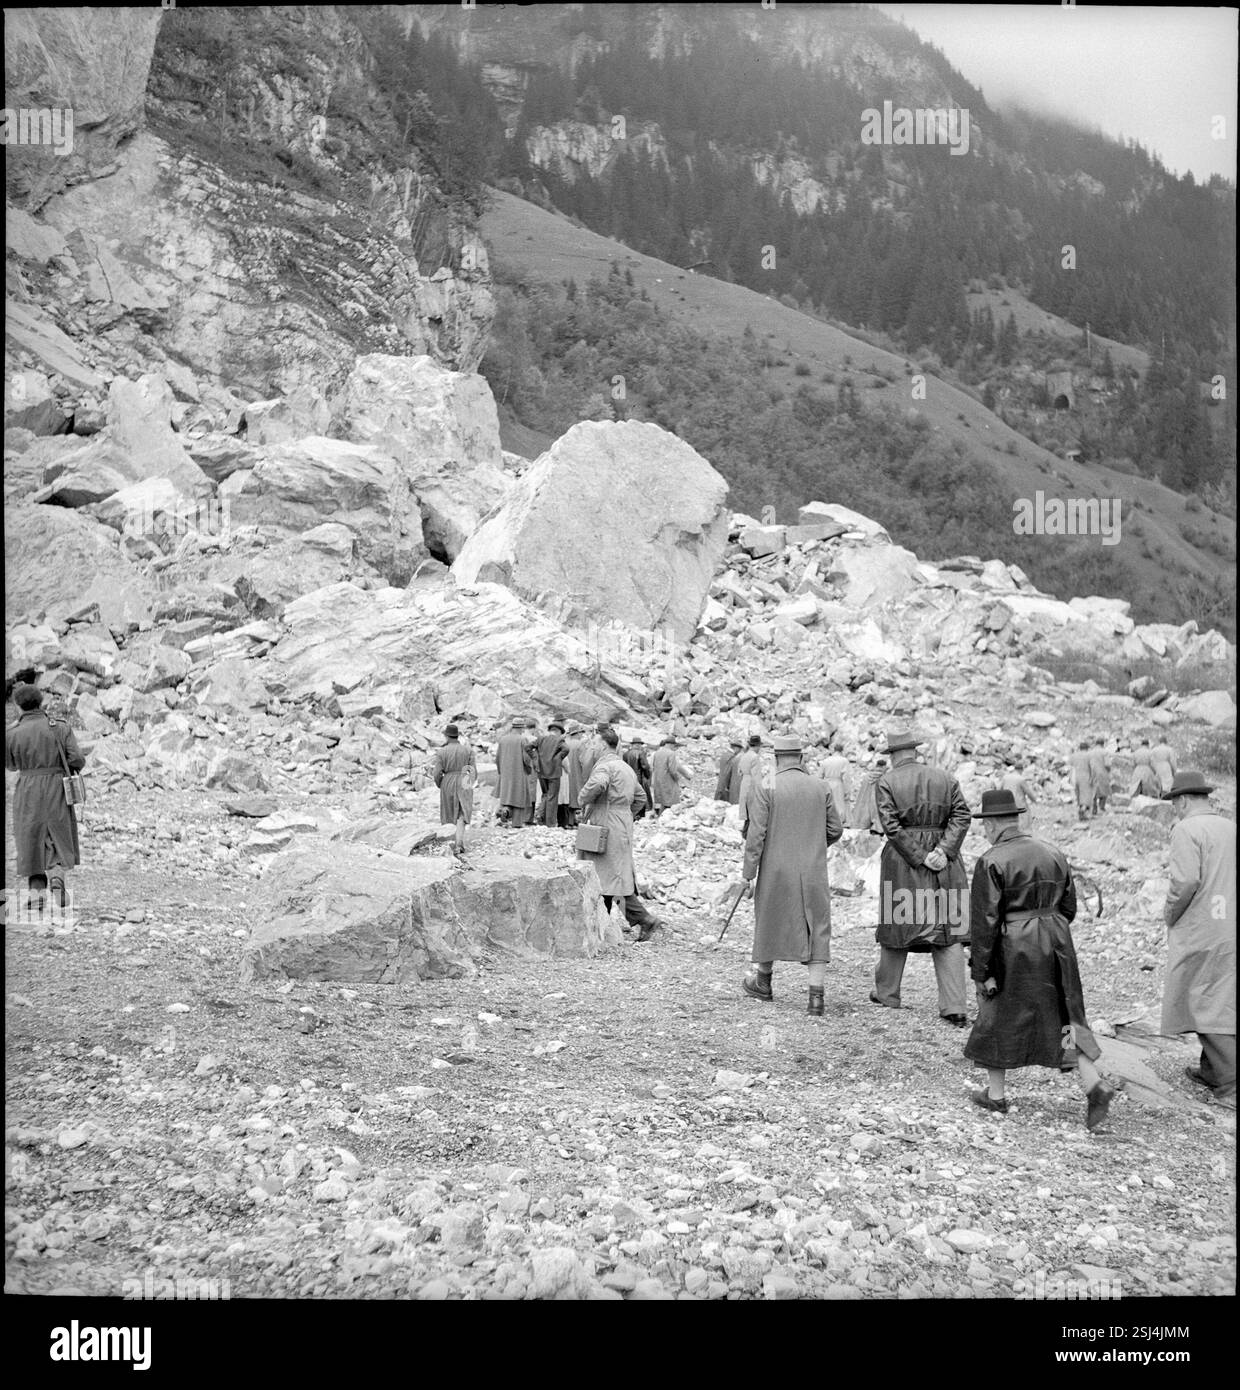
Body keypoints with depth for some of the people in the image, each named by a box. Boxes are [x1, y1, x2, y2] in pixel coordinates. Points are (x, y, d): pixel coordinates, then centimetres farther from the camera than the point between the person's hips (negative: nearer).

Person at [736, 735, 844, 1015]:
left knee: (770, 922, 17)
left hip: (777, 870, -1)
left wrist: (747, 875, -5)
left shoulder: (768, 788, -8)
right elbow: (836, 829, 6)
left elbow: (756, 835, -11)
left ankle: (763, 981, 34)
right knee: (817, 929, 5)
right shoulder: (821, 787, 1)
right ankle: (816, 996, -3)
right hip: (814, 872, 2)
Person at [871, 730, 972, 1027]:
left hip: (901, 860, -2)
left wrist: (919, 857, -11)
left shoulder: (886, 782, -3)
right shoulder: (945, 778, 7)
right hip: (945, 865, 2)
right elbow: (962, 815, -2)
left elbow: (891, 826, -13)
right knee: (948, 930, 2)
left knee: (896, 923, 13)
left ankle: (887, 993, 27)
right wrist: (943, 851, -10)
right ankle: (954, 1007, -2)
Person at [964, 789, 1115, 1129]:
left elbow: (984, 922, -15)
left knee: (997, 1016, 12)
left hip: (1011, 950, -5)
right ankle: (1093, 1085, -4)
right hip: (1056, 944, 5)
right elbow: (1069, 907, 13)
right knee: (1064, 1015, 12)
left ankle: (995, 1093, 23)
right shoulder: (1052, 854, 8)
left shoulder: (991, 862, -12)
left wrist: (983, 973, -11)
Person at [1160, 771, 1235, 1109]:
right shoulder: (1230, 828, 10)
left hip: (1199, 931, -7)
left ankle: (1230, 1084, -5)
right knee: (1219, 1002, 17)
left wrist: (1169, 913, -6)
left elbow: (1186, 881, -21)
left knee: (1208, 1007, -2)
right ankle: (1211, 1070, 28)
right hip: (1228, 928, 7)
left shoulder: (1186, 830, -12)